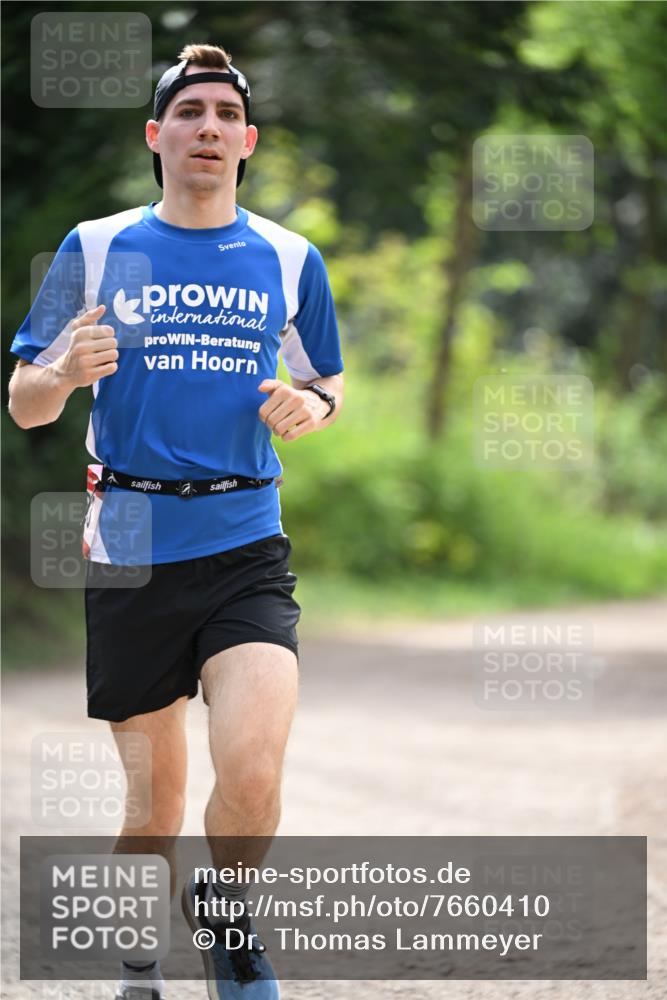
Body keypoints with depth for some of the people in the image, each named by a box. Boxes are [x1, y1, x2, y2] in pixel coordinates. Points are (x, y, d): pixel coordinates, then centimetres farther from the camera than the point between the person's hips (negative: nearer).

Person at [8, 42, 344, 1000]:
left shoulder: (289, 259, 7)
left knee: (251, 775, -19)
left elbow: (328, 382, 20)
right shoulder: (96, 249, 4)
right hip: (129, 555, 0)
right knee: (156, 794, 8)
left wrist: (312, 406, -4)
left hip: (246, 550, 0)